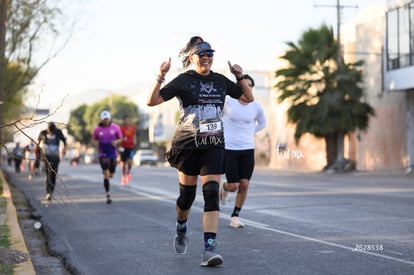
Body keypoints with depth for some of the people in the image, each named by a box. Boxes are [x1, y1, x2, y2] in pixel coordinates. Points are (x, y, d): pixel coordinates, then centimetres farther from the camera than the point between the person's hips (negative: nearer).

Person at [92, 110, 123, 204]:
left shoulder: (115, 127, -2)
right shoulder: (97, 129, -3)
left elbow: (120, 138, 6)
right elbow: (95, 139, 12)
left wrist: (116, 141, -15)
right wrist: (96, 143, -10)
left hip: (113, 154, 2)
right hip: (103, 155, -2)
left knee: (111, 175, 11)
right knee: (106, 175, -12)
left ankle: (104, 172, 49)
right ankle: (108, 195, -8)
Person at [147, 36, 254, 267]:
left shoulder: (220, 81, 9)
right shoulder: (183, 81, -2)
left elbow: (249, 98, 18)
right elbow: (152, 101, -6)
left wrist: (241, 77, 5)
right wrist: (161, 77, -18)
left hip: (214, 145, 2)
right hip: (187, 145, -2)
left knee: (212, 193, -13)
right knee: (187, 194, 8)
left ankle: (210, 250, -17)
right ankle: (181, 229, 41)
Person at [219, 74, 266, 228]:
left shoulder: (256, 107, 0)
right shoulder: (227, 101, -8)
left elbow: (262, 123, 22)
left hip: (248, 150, 3)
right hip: (229, 149, -3)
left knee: (244, 185, -5)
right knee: (234, 186, -7)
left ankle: (235, 216, 12)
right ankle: (224, 187, 31)